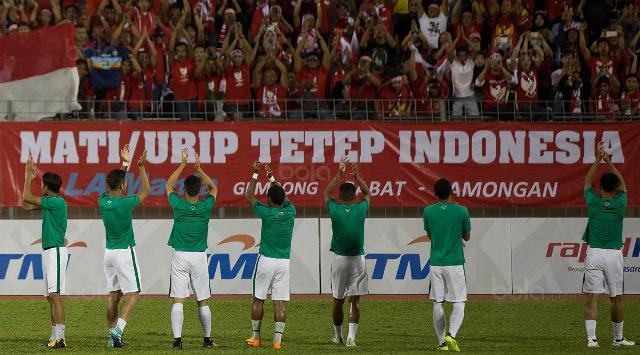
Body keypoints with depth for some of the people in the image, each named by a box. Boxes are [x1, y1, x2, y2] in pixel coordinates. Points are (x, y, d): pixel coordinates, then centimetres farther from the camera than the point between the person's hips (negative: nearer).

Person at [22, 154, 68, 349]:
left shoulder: (57, 202, -14)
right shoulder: (50, 202, 14)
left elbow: (27, 198, -14)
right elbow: (27, 204, 22)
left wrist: (28, 177, -1)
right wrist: (29, 177, 20)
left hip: (56, 251, -10)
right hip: (48, 252, 10)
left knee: (55, 295, -15)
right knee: (51, 296, 11)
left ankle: (59, 337, -20)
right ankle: (55, 336, 13)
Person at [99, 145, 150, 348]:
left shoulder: (103, 201, 0)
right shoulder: (125, 203, -17)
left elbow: (116, 186, 21)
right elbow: (146, 192, -1)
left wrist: (125, 164, 27)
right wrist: (141, 167, 3)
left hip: (109, 253, 7)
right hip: (125, 252, -7)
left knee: (114, 295, 10)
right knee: (132, 294, -4)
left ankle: (113, 335, 10)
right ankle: (118, 329, -20)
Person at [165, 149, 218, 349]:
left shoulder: (179, 205, -7)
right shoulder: (205, 207, -6)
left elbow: (168, 185, 11)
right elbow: (213, 188, 15)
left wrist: (183, 164, 11)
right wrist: (199, 169, 11)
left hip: (180, 257, -1)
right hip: (199, 257, 1)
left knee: (178, 301, -4)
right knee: (203, 302, 10)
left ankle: (177, 339, -13)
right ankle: (207, 339, 16)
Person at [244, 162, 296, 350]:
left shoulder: (267, 213, -9)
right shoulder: (290, 212, 0)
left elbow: (249, 196, 5)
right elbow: (284, 197, 22)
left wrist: (255, 174, 14)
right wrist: (271, 177, 29)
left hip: (266, 261, -3)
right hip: (284, 262, 3)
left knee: (258, 299, 9)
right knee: (279, 302, 0)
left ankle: (255, 338, 15)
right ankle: (277, 339, -6)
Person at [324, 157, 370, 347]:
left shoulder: (334, 209, -6)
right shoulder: (361, 209, -5)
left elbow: (327, 192, 15)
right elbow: (367, 193, 17)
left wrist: (340, 173, 15)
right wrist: (357, 176, 15)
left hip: (339, 259, 0)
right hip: (358, 259, 0)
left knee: (338, 300, 12)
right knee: (354, 301, -2)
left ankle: (338, 336, 23)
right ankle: (351, 336, -15)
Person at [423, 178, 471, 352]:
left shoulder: (428, 211, 0)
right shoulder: (461, 211, -5)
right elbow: (467, 237, 9)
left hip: (436, 264, 2)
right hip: (455, 264, -2)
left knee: (438, 304, 7)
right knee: (459, 304, 1)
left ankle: (441, 342, 8)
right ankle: (451, 335, -19)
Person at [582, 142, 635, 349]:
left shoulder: (593, 202, -3)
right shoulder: (620, 204, -2)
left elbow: (587, 182, 17)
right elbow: (622, 184, 18)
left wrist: (598, 160, 20)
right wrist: (609, 162, 18)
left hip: (594, 254, 0)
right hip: (614, 255, 0)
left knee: (592, 298, -3)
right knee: (617, 299, 11)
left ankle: (591, 338, -13)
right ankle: (618, 338, 20)